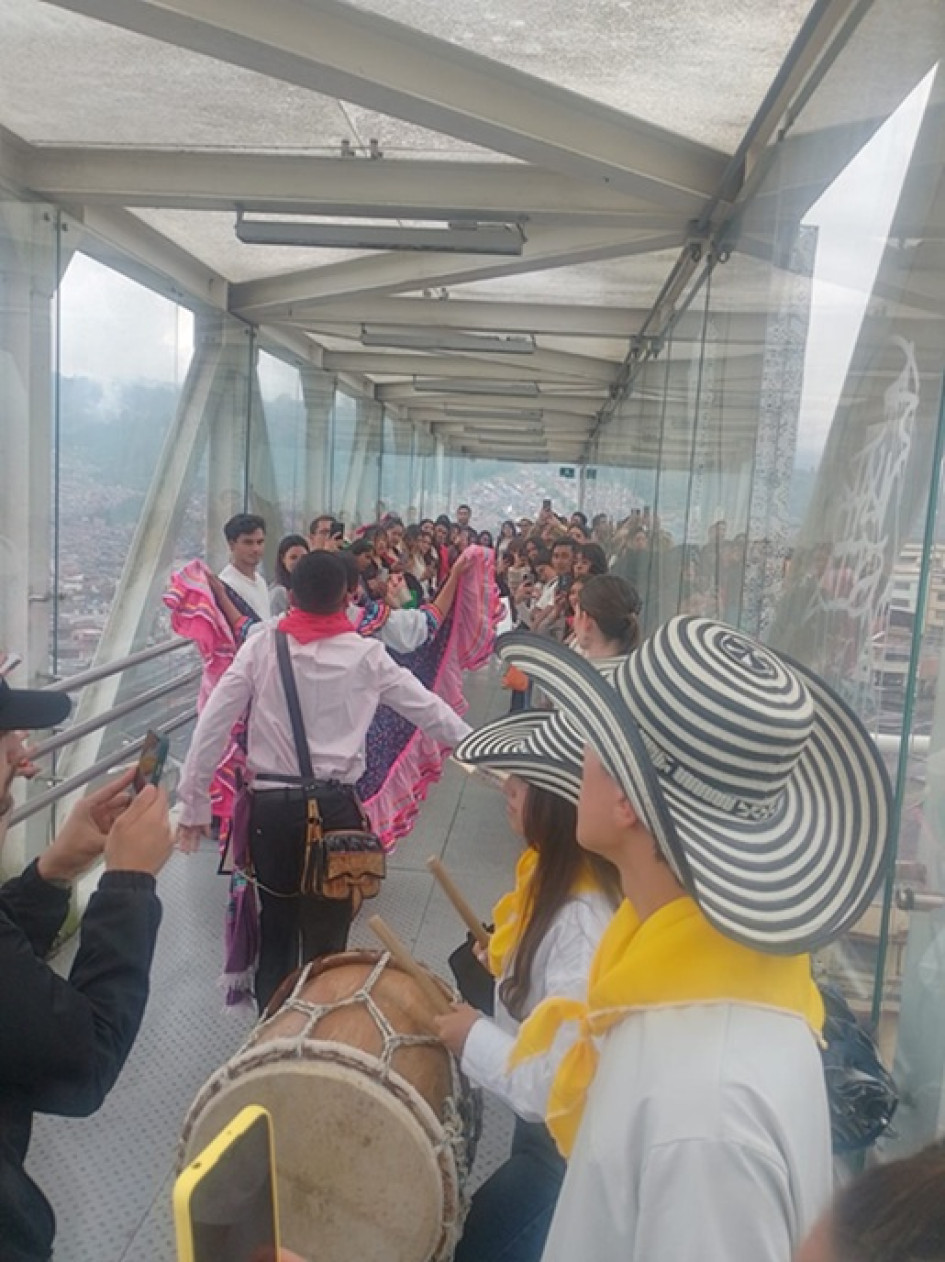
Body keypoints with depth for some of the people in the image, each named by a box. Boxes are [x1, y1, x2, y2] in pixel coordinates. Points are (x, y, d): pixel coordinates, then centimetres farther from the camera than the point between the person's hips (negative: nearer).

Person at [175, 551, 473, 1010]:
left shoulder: (261, 646, 0)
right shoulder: (366, 655, -1)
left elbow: (212, 723, -3)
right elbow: (427, 709, 8)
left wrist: (194, 803, 4)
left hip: (271, 804, 1)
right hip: (335, 805, -1)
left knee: (275, 926, 20)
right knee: (327, 933, 13)